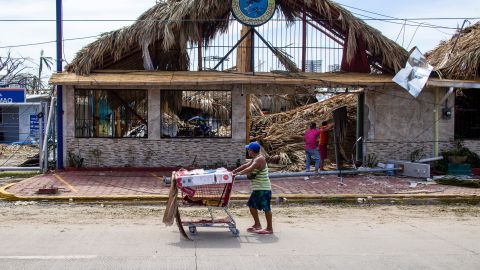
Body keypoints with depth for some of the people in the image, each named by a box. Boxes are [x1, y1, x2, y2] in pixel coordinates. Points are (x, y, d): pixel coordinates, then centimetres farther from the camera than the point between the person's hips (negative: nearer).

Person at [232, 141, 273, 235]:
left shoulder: (260, 159, -18)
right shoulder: (255, 159, 14)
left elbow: (249, 169, -30)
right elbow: (246, 165, 20)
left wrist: (238, 173, -32)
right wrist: (233, 171, 16)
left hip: (263, 188, -11)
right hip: (257, 188, 11)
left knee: (266, 207, -4)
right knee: (252, 205, 17)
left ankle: (269, 228, 3)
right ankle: (257, 224, 27)